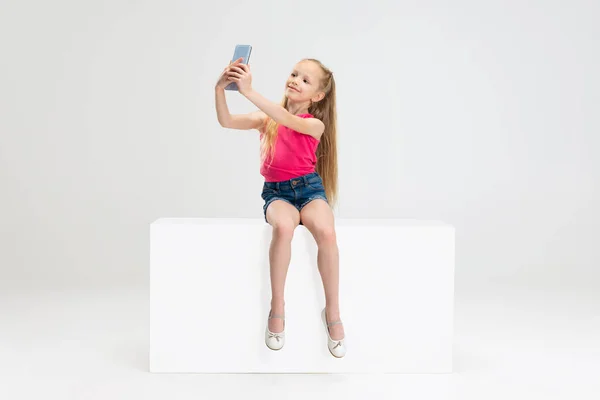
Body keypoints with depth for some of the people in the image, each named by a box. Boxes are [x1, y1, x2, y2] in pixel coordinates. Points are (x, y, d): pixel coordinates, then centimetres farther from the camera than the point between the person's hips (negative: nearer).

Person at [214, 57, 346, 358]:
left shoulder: (315, 125, -1)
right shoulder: (267, 118, 8)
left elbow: (287, 119, -21)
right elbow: (226, 122, -4)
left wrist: (249, 91, -27)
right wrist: (220, 88, -22)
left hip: (309, 187, -1)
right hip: (276, 191, 1)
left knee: (326, 232, -32)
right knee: (283, 227, -35)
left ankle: (332, 312, -14)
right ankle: (277, 307, -20)